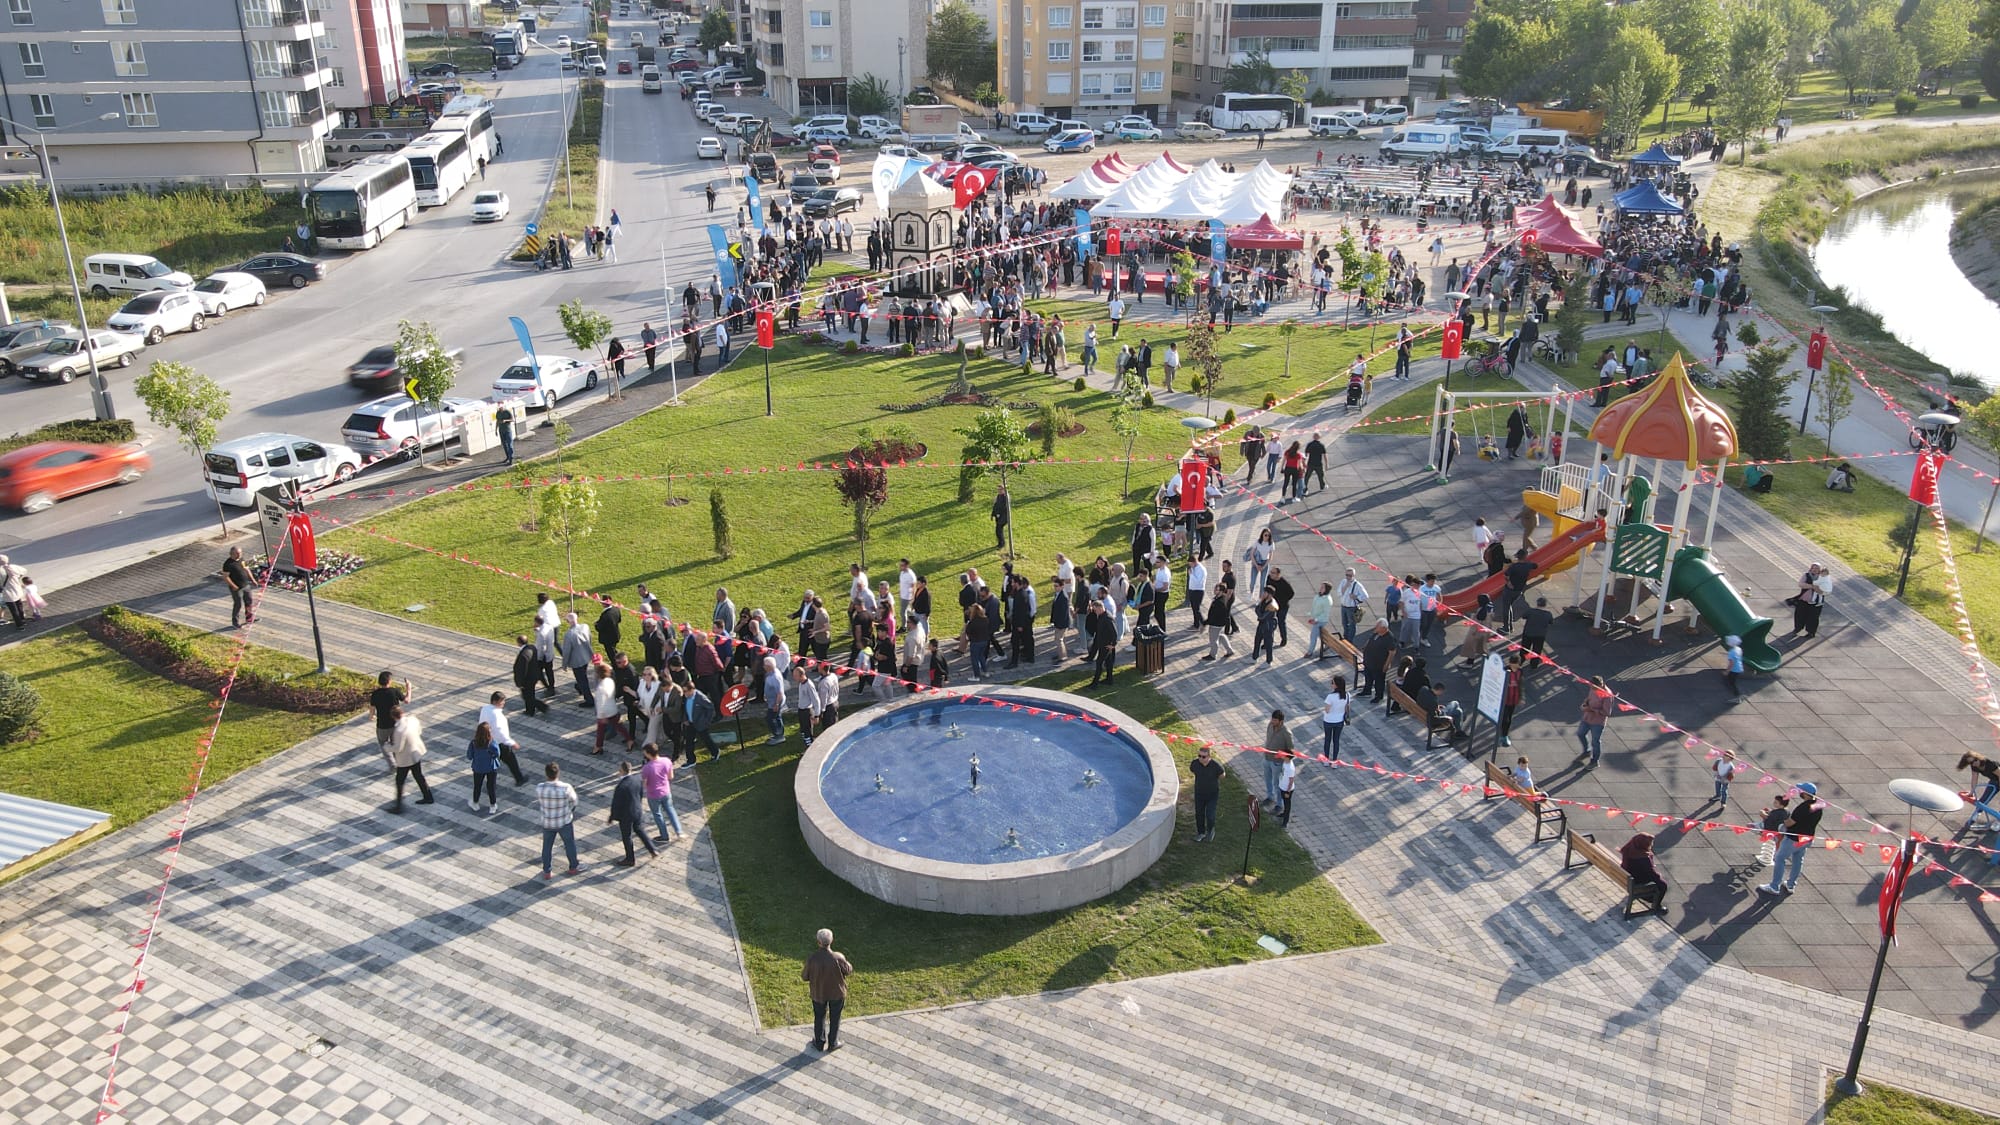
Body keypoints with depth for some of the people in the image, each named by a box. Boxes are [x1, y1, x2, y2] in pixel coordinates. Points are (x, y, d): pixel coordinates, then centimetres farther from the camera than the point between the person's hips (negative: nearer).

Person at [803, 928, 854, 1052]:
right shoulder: (838, 958, -29)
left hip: (818, 993, 1)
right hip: (836, 993, -1)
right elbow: (848, 971, -11)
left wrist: (802, 976, 11)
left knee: (819, 1018, 24)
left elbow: (805, 977, -11)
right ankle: (833, 1043, 33)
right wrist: (847, 962, 9)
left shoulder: (811, 959, -25)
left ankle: (820, 1043, 38)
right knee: (835, 1019, 20)